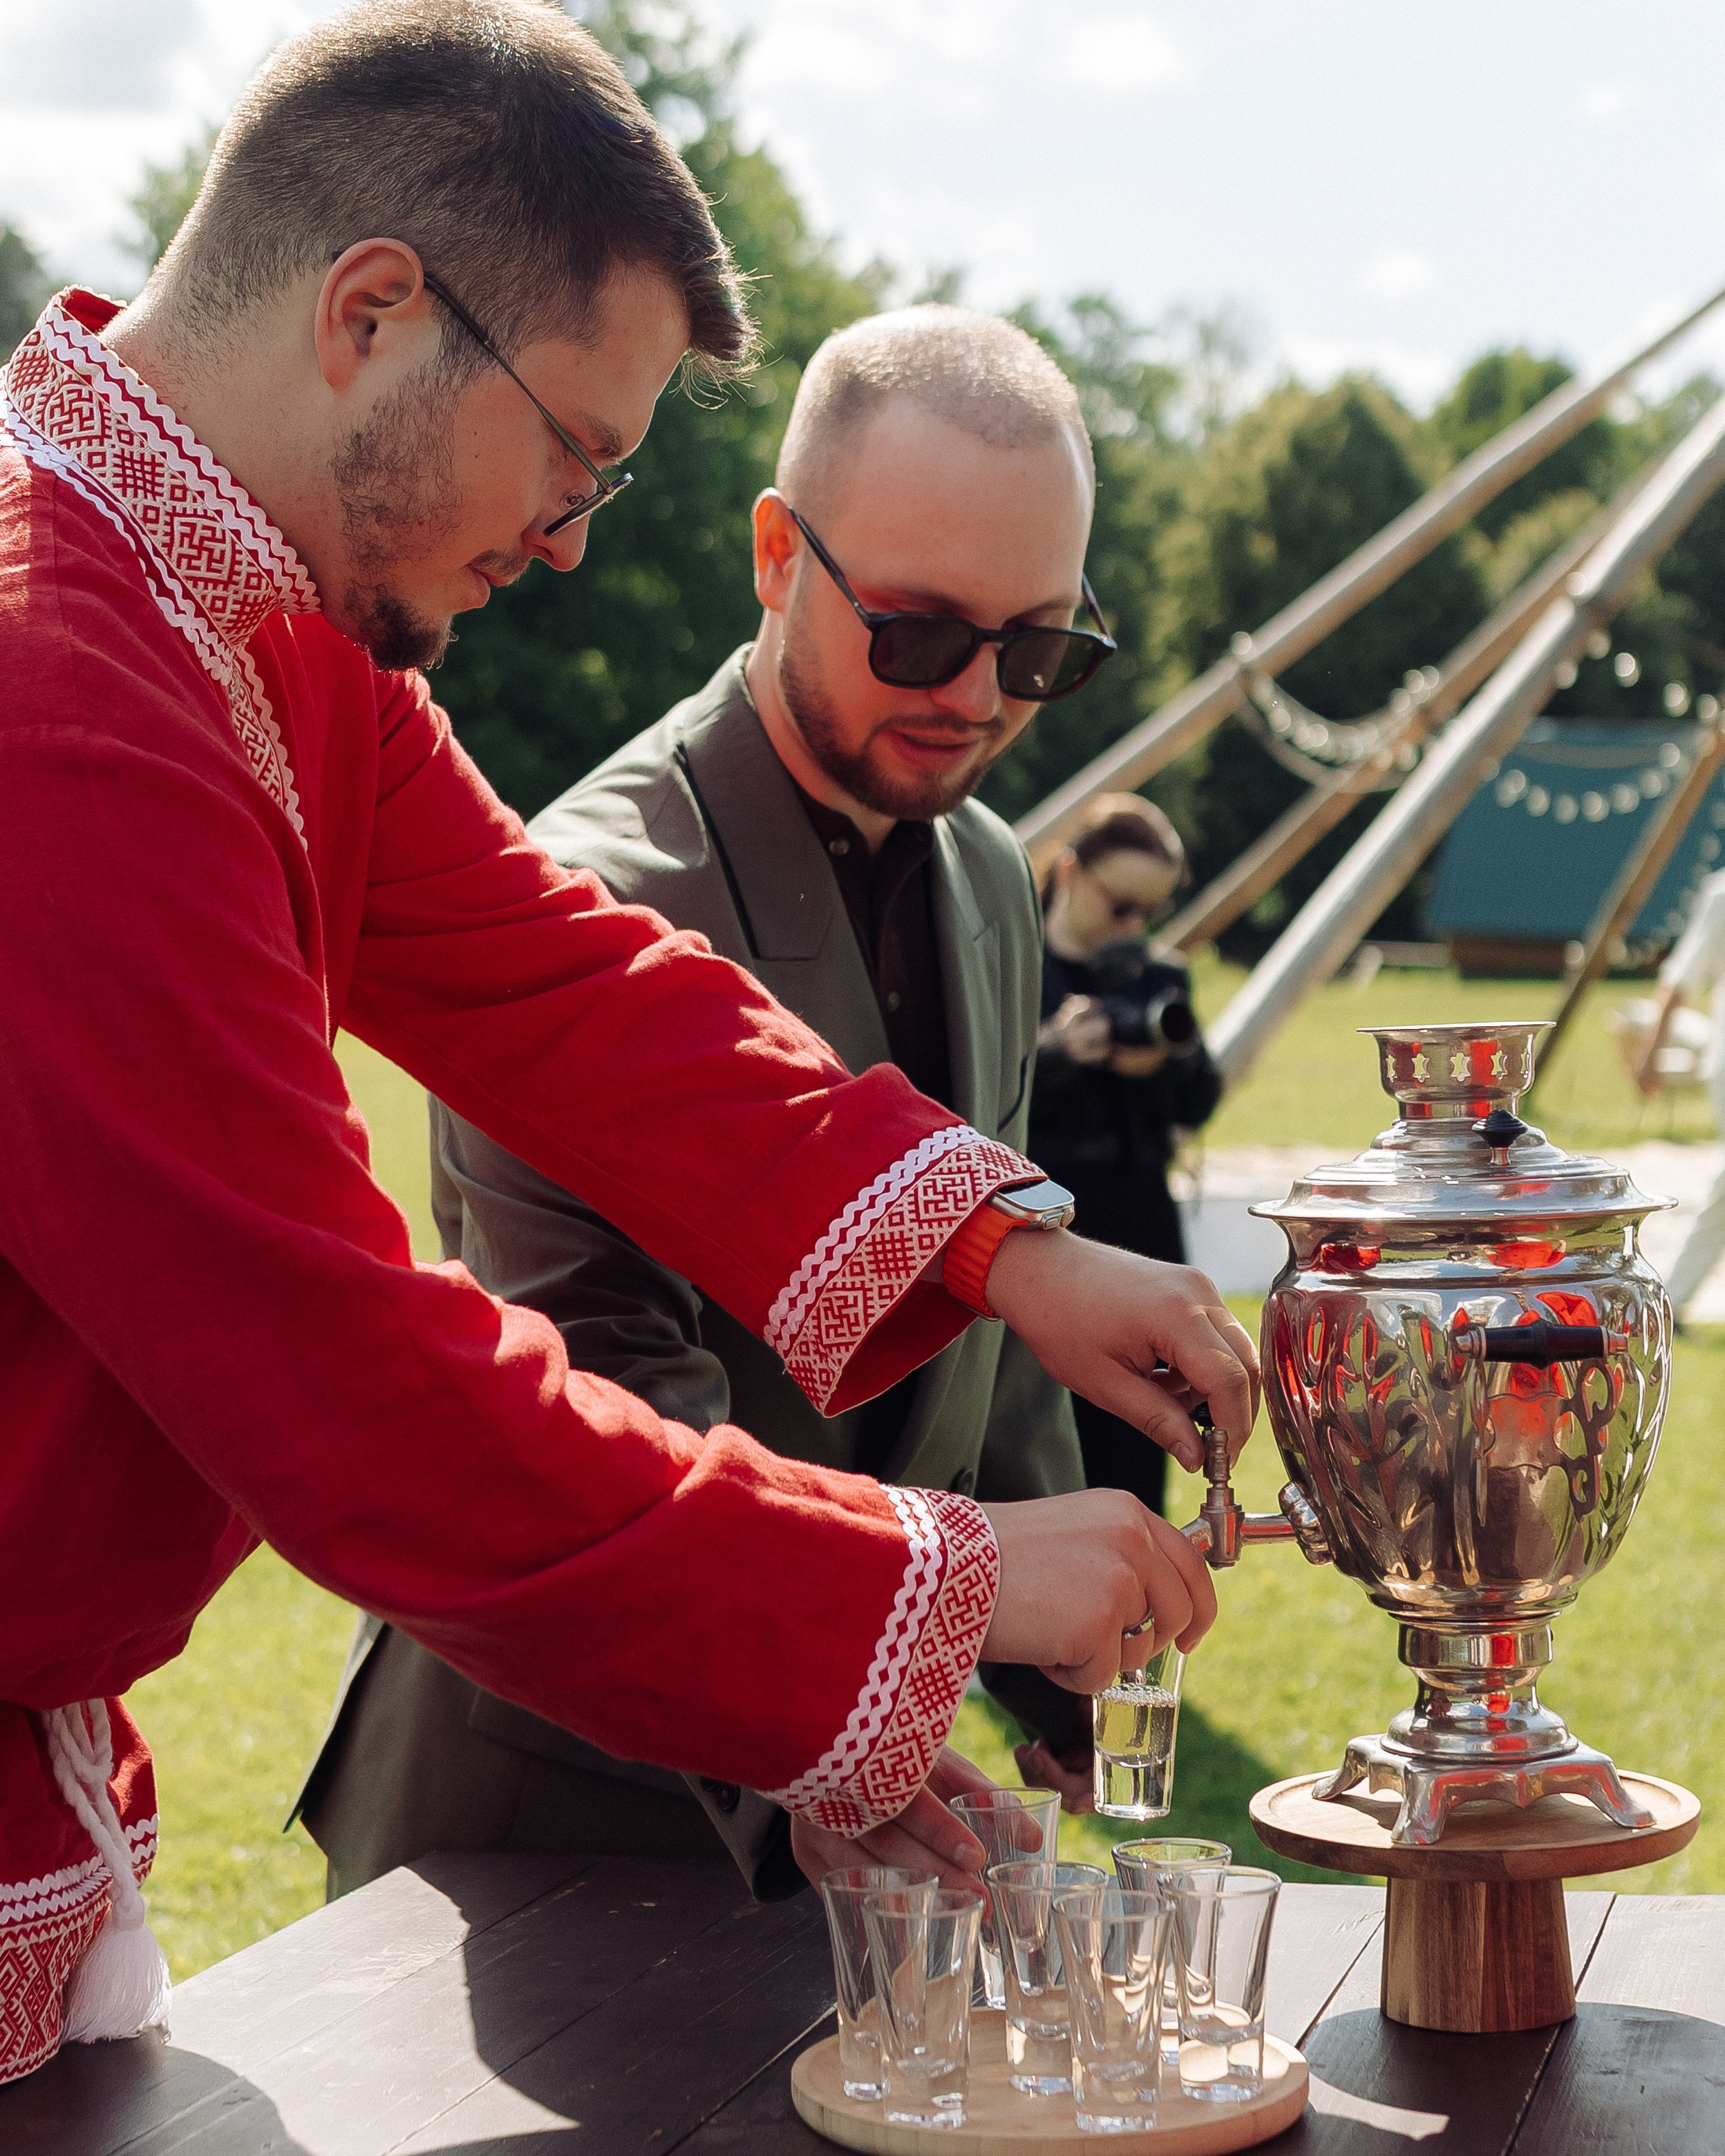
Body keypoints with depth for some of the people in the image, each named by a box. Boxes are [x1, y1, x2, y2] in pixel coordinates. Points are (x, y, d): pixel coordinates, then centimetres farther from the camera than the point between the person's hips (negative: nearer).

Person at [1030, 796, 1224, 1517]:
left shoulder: (1159, 978, 10)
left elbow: (1198, 1107, 6)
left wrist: (1171, 1059, -14)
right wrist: (1054, 1053, -26)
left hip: (1139, 1240, 4)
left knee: (1132, 1456, 7)